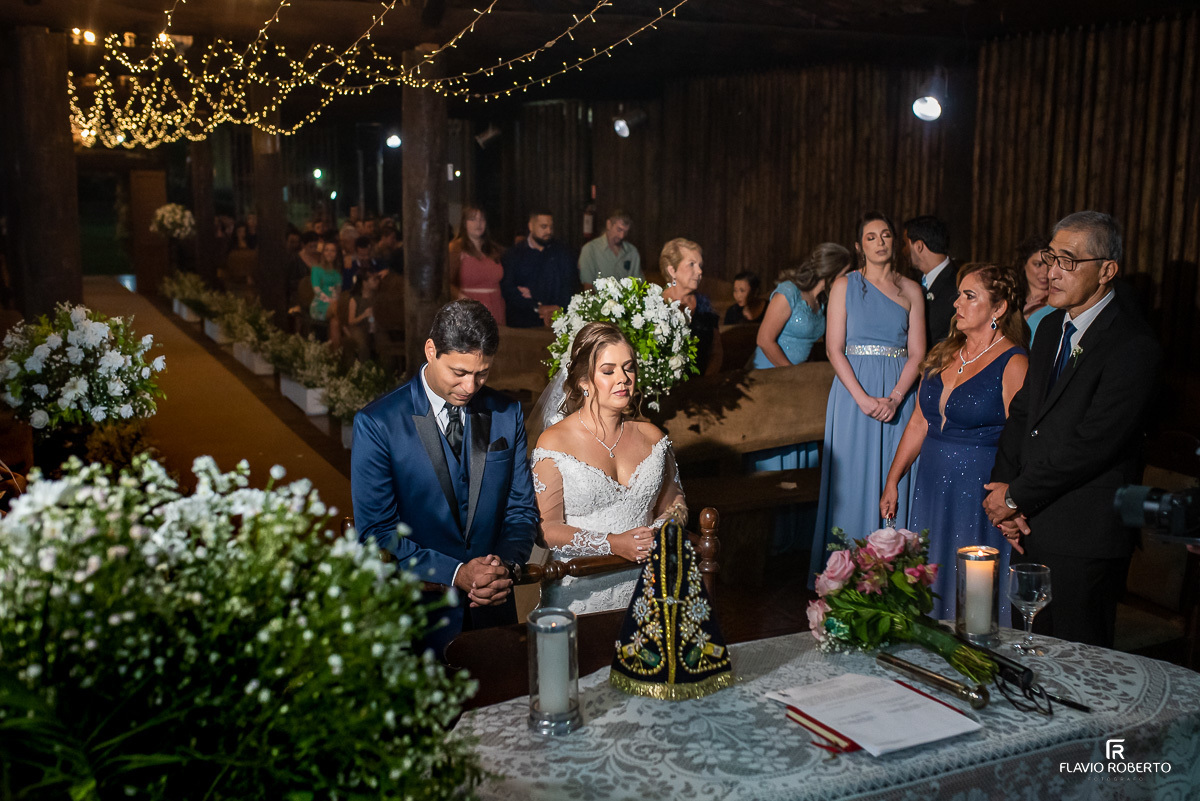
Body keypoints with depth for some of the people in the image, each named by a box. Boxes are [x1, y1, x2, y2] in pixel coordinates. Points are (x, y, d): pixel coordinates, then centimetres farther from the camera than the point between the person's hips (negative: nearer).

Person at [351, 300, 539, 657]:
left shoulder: (507, 414, 0)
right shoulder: (377, 424, -12)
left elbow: (522, 509, 5)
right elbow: (377, 533, -13)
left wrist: (506, 566, -14)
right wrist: (456, 574, -21)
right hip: (416, 615, -3)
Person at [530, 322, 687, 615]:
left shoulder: (651, 437, 10)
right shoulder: (554, 442, -4)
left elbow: (674, 504, 19)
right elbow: (547, 529, -6)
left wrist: (658, 534, -3)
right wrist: (613, 544, -16)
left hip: (643, 588, 3)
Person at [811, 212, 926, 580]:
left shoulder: (911, 290, 7)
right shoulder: (845, 285, 3)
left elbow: (917, 353, 2)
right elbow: (834, 349, -4)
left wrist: (895, 398, -13)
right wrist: (863, 398, -15)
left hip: (899, 394, 1)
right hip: (853, 392, -1)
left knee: (893, 479, 3)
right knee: (853, 477, 0)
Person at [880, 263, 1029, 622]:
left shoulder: (1013, 365, -11)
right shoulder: (943, 354, 9)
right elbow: (919, 421, 15)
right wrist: (893, 481, 16)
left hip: (979, 494, -6)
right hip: (931, 486, 7)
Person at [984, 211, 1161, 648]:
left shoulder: (1133, 346, -17)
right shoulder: (1051, 327, 10)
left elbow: (1091, 444, -22)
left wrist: (1017, 496, -13)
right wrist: (1003, 491, -2)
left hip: (1084, 537, -7)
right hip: (1033, 526, 7)